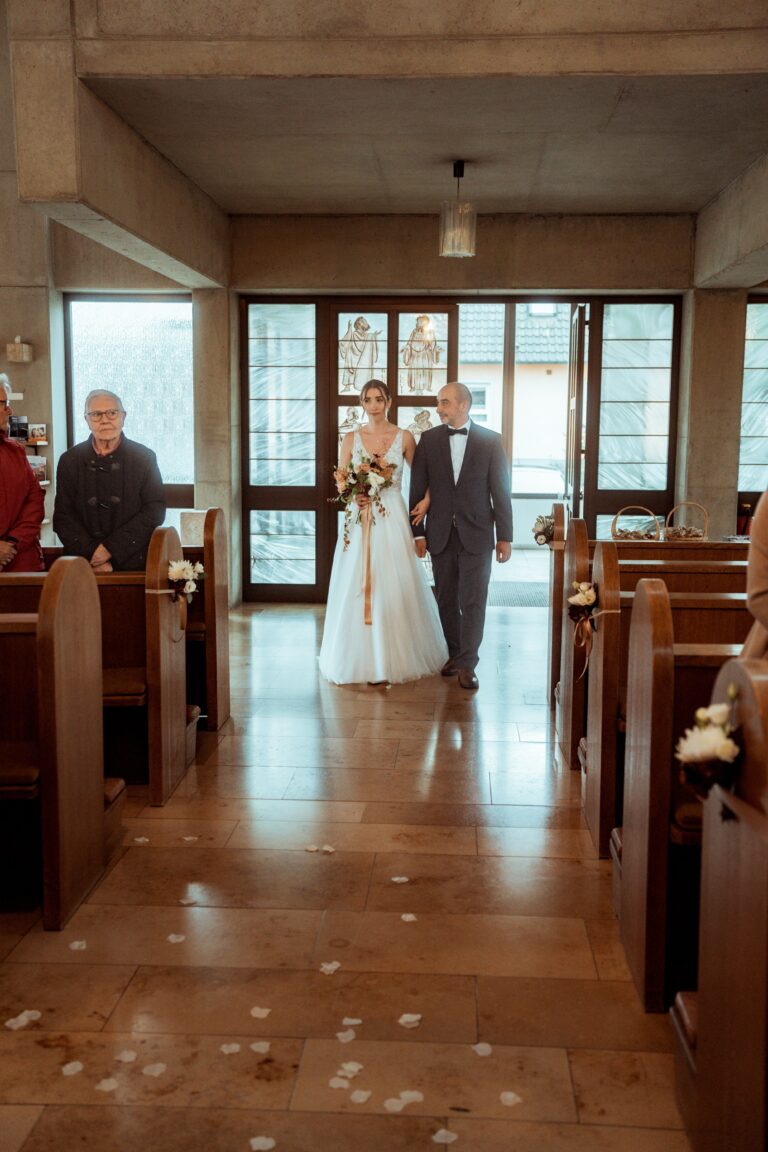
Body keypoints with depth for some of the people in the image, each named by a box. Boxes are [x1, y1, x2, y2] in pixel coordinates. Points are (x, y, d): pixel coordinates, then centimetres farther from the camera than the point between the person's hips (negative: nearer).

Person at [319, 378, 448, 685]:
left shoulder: (404, 438, 2)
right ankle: (361, 659, 14)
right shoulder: (351, 438, 6)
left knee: (394, 588, -1)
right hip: (359, 519, 2)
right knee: (357, 588, 2)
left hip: (392, 520, -1)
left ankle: (395, 658, 11)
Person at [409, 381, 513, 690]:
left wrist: (504, 536, -3)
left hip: (476, 534, -2)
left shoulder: (490, 440, -1)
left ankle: (467, 664, 2)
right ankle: (455, 653, 24)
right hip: (440, 534, 2)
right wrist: (418, 532, 1)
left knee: (473, 600, -3)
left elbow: (501, 490, -1)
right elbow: (418, 488, 5)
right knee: (446, 599, 10)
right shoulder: (429, 439, 4)